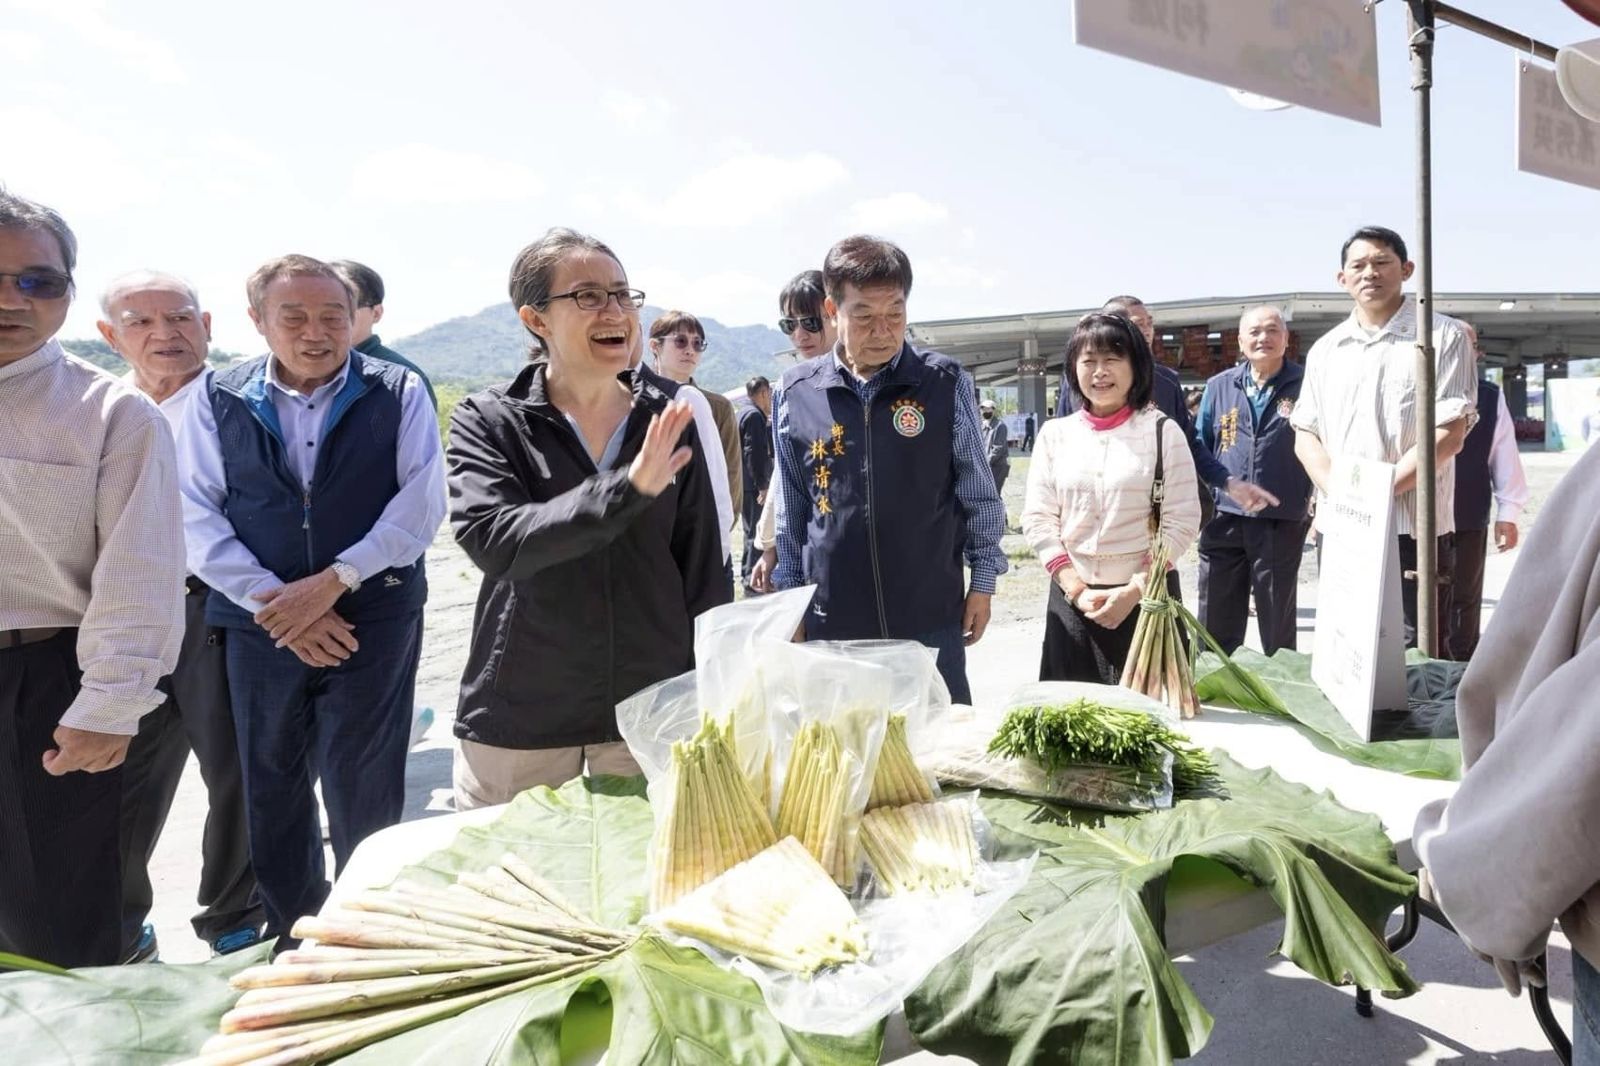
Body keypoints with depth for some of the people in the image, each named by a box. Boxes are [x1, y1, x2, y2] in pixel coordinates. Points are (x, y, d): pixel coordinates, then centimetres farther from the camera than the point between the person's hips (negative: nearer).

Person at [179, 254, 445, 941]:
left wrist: (330, 582, -14)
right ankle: (289, 948, 33)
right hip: (260, 626, 3)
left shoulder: (399, 392, 1)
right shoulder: (219, 397, 5)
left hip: (374, 621, -2)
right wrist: (275, 602, -10)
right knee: (271, 798, 13)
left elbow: (421, 504, -7)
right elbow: (196, 517, 0)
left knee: (364, 802, 2)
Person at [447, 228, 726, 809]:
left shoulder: (667, 420, 1)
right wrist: (627, 487, -31)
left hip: (651, 717, 2)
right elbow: (490, 538, -21)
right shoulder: (487, 420, -4)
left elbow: (703, 571, 5)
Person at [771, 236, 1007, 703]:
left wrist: (983, 582, 4)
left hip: (931, 617, -1)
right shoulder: (794, 393, -1)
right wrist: (789, 596, 10)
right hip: (832, 621, 1)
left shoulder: (946, 383, -4)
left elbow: (978, 494, 3)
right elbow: (791, 511, 8)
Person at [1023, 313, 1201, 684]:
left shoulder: (1163, 430, -1)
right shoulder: (1054, 434, 5)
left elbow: (1182, 521, -4)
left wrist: (1133, 592, -12)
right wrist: (1077, 590, -7)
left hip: (1148, 596, -2)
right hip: (1072, 598, 2)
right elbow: (1037, 520, 3)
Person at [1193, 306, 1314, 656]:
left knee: (1277, 628, 9)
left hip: (1282, 522, -2)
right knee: (1216, 624, 8)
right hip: (1223, 519, 2)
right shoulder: (1219, 386, 9)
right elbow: (1200, 447, 13)